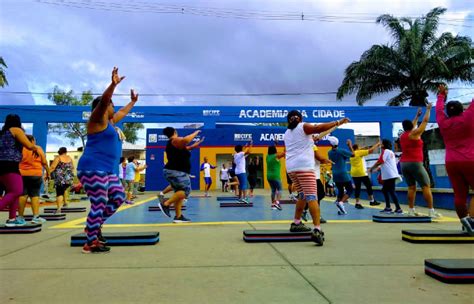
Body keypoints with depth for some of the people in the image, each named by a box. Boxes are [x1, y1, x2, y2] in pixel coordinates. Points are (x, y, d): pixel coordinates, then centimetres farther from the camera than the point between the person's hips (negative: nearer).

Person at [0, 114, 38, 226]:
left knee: (13, 192, 13)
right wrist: (36, 149, 14)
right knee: (16, 191, -15)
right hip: (9, 166, -9)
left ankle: (12, 219, 13)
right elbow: (29, 146, -7)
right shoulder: (16, 130, 1)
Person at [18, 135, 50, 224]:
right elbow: (44, 163, 2)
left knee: (22, 194, 7)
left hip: (22, 174, 2)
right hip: (36, 175, -2)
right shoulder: (38, 148, 1)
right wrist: (48, 173, 11)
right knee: (35, 195, 0)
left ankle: (20, 216, 10)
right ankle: (36, 217, -4)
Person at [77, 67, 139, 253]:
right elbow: (103, 101, -22)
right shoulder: (98, 119, -5)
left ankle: (94, 226, 22)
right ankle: (90, 244, -1)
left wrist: (133, 101, 48)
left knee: (118, 198, 11)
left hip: (107, 171, 10)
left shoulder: (110, 121, 21)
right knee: (99, 204, -10)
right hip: (93, 169, -10)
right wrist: (113, 84, -33)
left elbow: (123, 112, 38)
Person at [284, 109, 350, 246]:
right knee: (312, 196, -13)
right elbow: (321, 127, -10)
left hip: (291, 167, 7)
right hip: (304, 166, -7)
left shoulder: (287, 133, 22)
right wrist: (338, 122, -4)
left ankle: (296, 223, 24)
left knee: (302, 195, 21)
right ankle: (317, 230, -24)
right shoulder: (303, 127, 5)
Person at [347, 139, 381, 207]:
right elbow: (370, 150, -6)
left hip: (354, 174, 6)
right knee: (368, 186, 8)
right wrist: (377, 144, 4)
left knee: (357, 188, 8)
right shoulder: (359, 152, -7)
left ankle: (357, 203, 5)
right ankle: (372, 201, 15)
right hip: (361, 173, -6)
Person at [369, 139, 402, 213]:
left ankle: (398, 209, -7)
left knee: (391, 192, -8)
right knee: (384, 190, 15)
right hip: (392, 175, 9)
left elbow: (379, 162, -14)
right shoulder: (391, 152, 20)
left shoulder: (385, 151, -6)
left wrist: (371, 169, -4)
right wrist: (378, 168, 26)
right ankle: (388, 207, 18)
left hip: (389, 176, -9)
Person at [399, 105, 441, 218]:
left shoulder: (402, 136, 12)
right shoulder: (415, 133, -5)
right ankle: (432, 211, -5)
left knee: (411, 187, 7)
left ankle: (411, 210, 4)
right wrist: (428, 109, 18)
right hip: (415, 163, -6)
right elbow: (425, 121, 4)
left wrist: (417, 116, 40)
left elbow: (411, 126, 30)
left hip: (404, 164, 6)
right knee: (426, 186, -3)